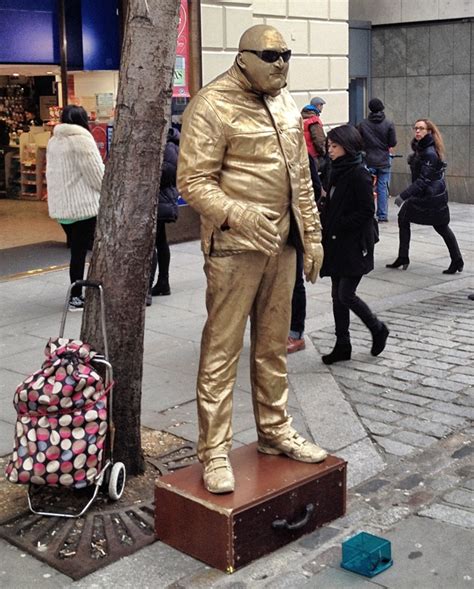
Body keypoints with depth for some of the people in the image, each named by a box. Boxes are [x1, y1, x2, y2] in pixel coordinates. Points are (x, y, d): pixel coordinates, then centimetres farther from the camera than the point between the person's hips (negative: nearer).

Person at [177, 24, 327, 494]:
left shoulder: (285, 105, 13)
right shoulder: (211, 107, -11)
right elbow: (193, 182, -15)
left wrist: (312, 236, 14)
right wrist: (240, 216, -28)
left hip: (282, 243, 7)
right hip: (234, 246, -7)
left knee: (273, 345, 16)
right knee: (222, 350, -2)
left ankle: (274, 430, 30)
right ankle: (214, 452, 8)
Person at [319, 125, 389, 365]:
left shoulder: (359, 174, -14)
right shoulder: (337, 173, 11)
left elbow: (367, 211, -17)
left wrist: (337, 225, -17)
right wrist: (325, 218, -1)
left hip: (355, 245, -8)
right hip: (337, 244, 8)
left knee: (346, 295, -6)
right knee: (337, 296, 9)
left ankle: (378, 329, 17)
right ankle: (342, 345, 18)